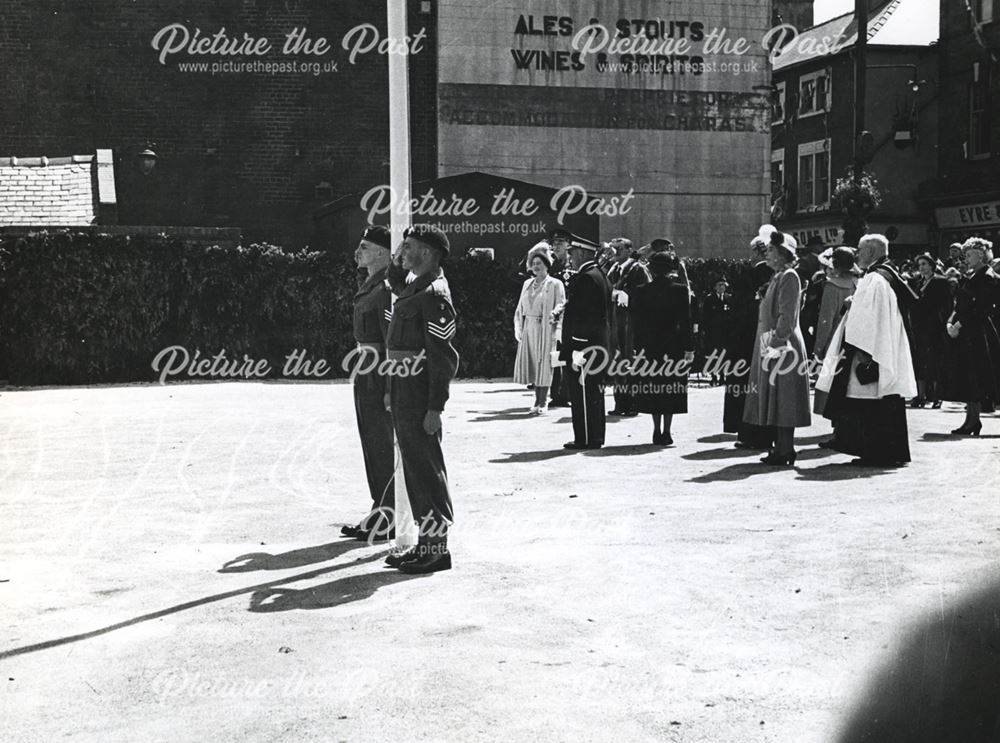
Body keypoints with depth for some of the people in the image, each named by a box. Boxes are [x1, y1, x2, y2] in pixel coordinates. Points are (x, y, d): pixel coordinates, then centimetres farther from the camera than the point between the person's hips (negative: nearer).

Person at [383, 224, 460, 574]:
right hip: (403, 390, 10)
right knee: (413, 467, 14)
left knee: (426, 469, -4)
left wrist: (435, 407, -21)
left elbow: (444, 357, -19)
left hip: (419, 393, -10)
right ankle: (426, 541, 22)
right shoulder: (413, 288, 15)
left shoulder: (435, 295, -15)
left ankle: (437, 548, 4)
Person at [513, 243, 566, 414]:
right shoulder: (527, 284, 15)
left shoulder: (555, 285, -1)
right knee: (531, 364, 5)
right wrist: (518, 328, 6)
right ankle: (539, 399, 14)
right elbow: (520, 308, 17)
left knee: (544, 364, -4)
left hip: (545, 329, -5)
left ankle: (542, 402, 2)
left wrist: (557, 331, -15)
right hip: (528, 330, 5)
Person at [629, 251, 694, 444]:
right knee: (671, 390, 6)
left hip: (649, 347, 1)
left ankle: (657, 431, 10)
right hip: (673, 346, -1)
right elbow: (686, 321, -7)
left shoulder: (641, 292, -3)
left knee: (653, 391, 10)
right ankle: (666, 432, 3)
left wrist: (638, 347, 4)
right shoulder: (679, 290, -6)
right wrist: (689, 348, -3)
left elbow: (636, 321, -2)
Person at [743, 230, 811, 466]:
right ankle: (781, 449, 16)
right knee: (775, 401, 11)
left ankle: (784, 453, -4)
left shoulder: (789, 277, -12)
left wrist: (776, 342, -22)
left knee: (783, 400, -7)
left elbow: (787, 316, -19)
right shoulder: (777, 277, 17)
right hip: (772, 347, 10)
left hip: (783, 348, -10)